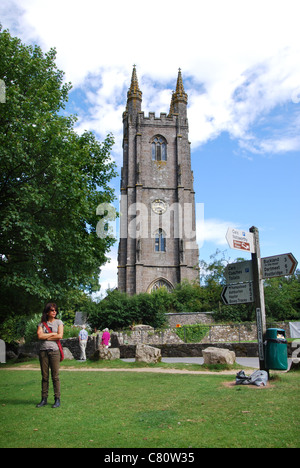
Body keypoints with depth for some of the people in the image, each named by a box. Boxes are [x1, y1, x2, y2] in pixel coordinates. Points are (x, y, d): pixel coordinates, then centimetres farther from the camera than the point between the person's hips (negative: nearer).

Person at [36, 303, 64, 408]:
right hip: (43, 351, 2)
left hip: (54, 350, -2)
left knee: (55, 376, -2)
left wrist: (46, 336, -3)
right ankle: (44, 399, 14)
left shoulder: (59, 322, 6)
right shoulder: (42, 323, 10)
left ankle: (57, 399, 3)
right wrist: (52, 334, -5)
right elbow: (39, 336, -4)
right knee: (44, 376, 6)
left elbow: (60, 336, -6)